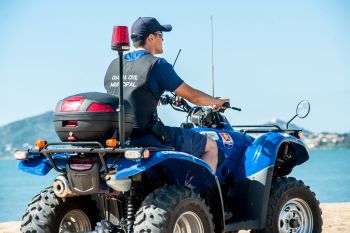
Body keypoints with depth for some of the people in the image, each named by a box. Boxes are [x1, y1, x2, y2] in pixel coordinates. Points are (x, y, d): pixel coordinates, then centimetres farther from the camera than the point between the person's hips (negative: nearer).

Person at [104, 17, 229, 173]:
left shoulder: (113, 65, 10)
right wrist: (217, 101, 13)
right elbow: (193, 96, -6)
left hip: (117, 139, 7)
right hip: (146, 138, -7)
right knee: (210, 147, 5)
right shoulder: (157, 65, -10)